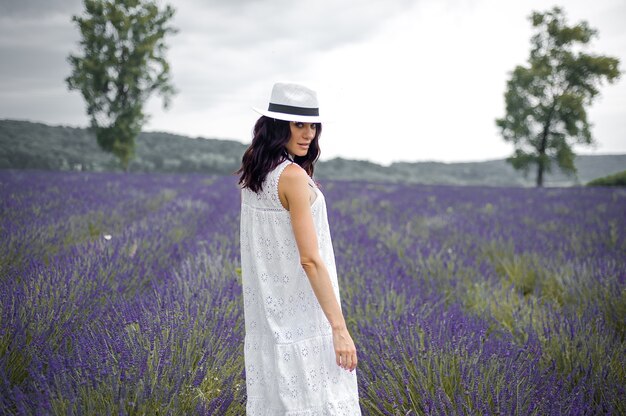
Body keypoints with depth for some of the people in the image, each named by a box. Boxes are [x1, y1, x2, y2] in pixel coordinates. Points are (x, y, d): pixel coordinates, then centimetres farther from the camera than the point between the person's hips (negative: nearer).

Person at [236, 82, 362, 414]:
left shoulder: (253, 176, 8)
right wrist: (339, 328, -20)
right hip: (302, 320, -8)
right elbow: (310, 259, -21)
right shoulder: (293, 176, -17)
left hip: (267, 318, 8)